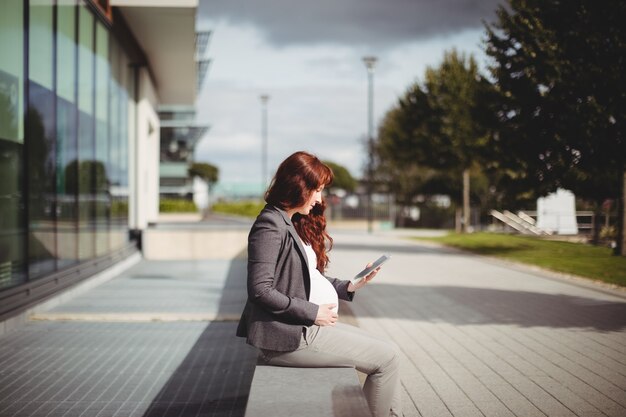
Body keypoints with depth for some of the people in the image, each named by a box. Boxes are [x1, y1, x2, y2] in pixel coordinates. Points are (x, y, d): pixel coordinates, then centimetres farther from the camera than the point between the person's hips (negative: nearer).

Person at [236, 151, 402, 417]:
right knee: (387, 357, -8)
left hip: (308, 325, 10)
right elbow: (261, 290, -21)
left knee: (384, 351, 13)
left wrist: (349, 287, 5)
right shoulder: (271, 226, -14)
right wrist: (313, 313, -18)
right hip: (288, 335, -10)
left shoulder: (295, 224, 16)